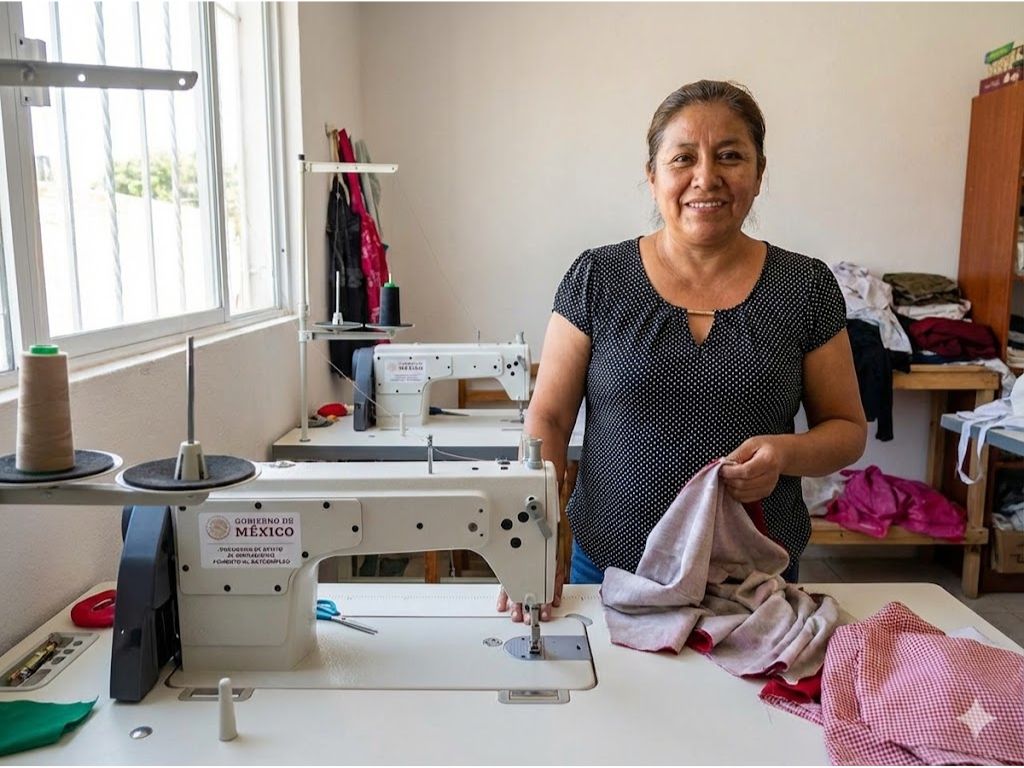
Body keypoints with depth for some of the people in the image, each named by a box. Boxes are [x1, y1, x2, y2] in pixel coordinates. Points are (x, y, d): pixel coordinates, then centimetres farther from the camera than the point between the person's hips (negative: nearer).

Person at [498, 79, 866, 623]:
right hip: (609, 567, 0)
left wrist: (787, 453, -17)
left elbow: (847, 429, 4)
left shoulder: (806, 287, -2)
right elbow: (547, 419, -4)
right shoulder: (597, 279, -4)